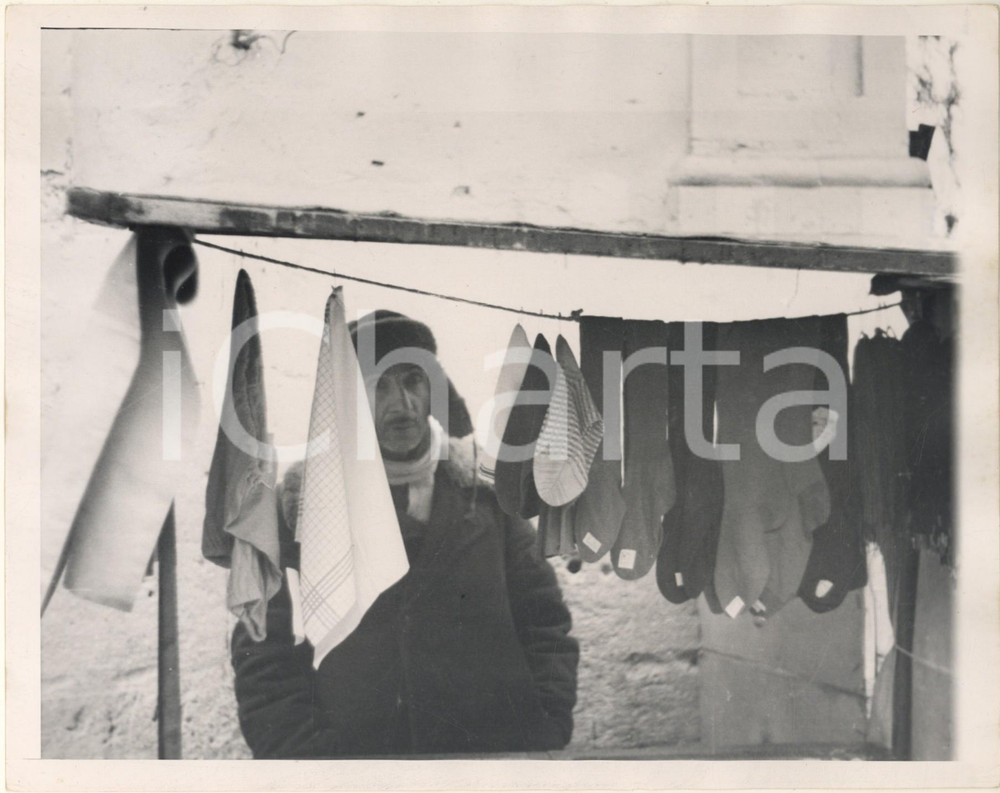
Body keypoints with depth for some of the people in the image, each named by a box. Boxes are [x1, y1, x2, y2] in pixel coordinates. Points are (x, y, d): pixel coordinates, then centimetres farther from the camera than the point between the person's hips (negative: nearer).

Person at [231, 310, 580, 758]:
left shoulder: (484, 494, 9)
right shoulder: (300, 507, 5)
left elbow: (545, 627, 10)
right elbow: (264, 661, 4)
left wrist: (543, 733, -1)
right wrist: (311, 754, -7)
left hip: (499, 748, 1)